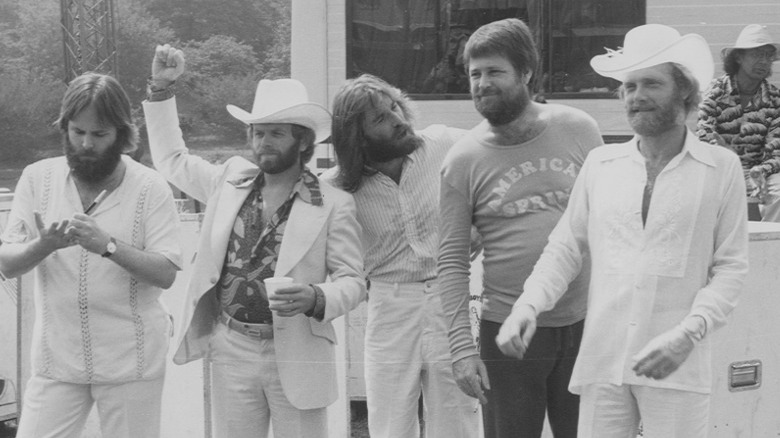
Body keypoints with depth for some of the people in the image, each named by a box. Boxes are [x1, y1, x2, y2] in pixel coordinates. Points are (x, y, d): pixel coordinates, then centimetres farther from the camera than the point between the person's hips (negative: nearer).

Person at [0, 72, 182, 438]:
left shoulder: (150, 188, -6)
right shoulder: (37, 178, 2)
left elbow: (166, 273, -11)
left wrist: (108, 246, -26)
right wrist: (44, 245, -23)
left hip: (130, 362, -2)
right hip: (56, 357, 2)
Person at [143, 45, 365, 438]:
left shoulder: (333, 205, -3)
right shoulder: (230, 180, 9)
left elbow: (352, 280, -3)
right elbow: (172, 160, 21)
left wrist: (315, 299, -24)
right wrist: (161, 90, 15)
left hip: (296, 356, -3)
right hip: (230, 350, 4)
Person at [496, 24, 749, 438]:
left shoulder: (721, 167, 3)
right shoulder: (601, 164, 11)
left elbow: (730, 267, 0)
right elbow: (566, 247, 13)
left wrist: (689, 333, -14)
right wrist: (528, 305, -4)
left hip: (676, 367, -2)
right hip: (602, 359, 2)